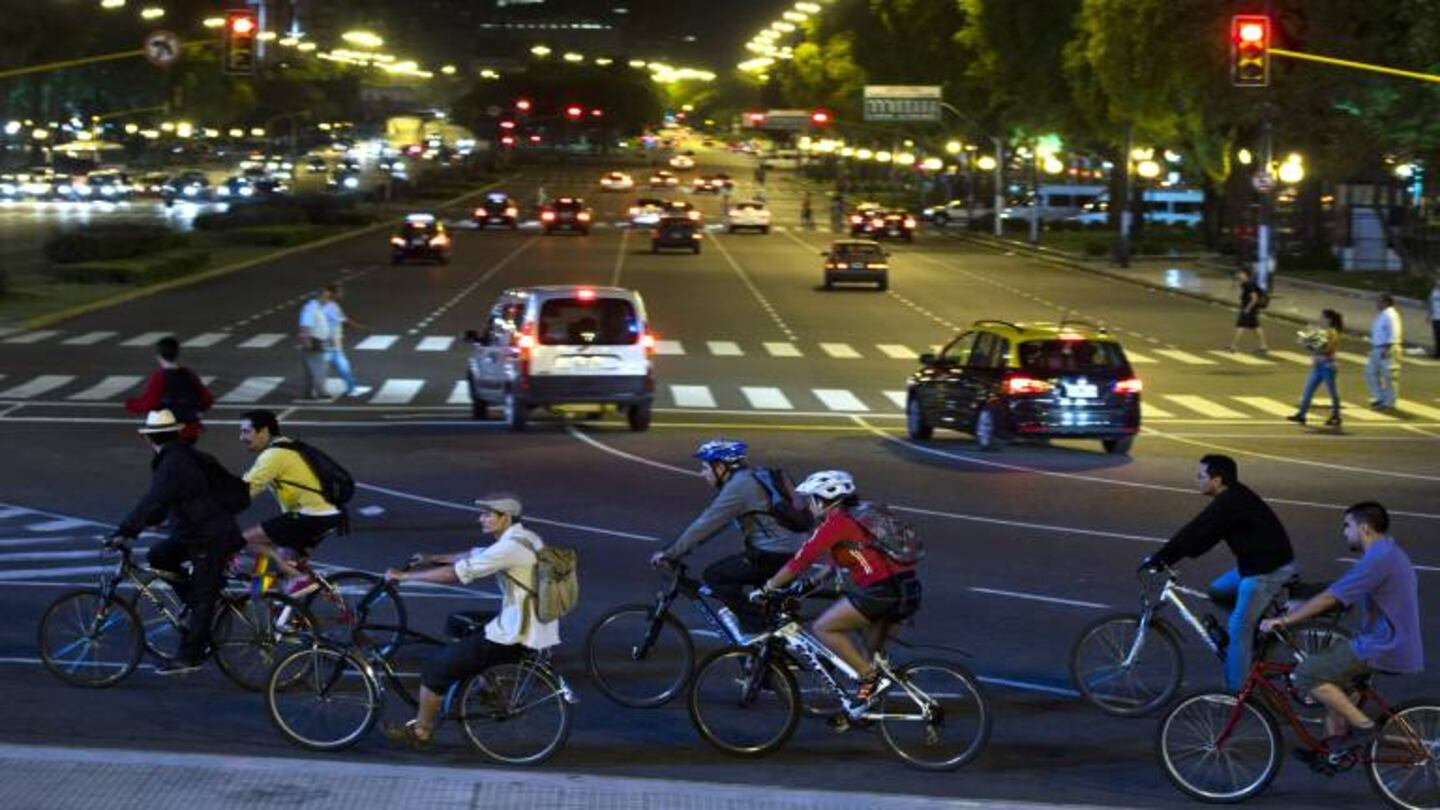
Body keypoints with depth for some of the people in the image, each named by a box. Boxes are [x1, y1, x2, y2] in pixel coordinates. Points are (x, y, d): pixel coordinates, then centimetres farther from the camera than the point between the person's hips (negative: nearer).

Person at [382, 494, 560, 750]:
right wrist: (432, 558, 19)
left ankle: (420, 731, 14)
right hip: (538, 627, 9)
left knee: (435, 668, 0)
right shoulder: (524, 538, 10)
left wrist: (403, 576, -13)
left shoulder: (510, 547, -20)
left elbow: (455, 573, -20)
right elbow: (476, 556, 22)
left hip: (516, 636, -9)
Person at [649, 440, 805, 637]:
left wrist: (670, 554, -7)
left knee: (714, 576, -6)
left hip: (776, 554, -10)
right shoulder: (747, 480, 19)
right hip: (793, 552, 10)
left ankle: (754, 626, -5)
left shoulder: (738, 487, -12)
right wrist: (677, 550, 19)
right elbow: (709, 524, 22)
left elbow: (705, 525, -14)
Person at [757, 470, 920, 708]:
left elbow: (801, 560, -5)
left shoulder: (835, 522, -4)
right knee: (872, 652, 24)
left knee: (824, 628, 2)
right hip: (909, 589, 9)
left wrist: (767, 589, 3)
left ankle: (869, 677, -2)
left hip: (882, 590, -9)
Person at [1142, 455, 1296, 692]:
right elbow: (1198, 534, 15)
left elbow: (1194, 534, -22)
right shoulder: (1233, 498, 11)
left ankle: (1236, 689, 0)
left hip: (1268, 570, -10)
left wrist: (1157, 559, -17)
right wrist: (1165, 558, 10)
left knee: (1239, 628, -6)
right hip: (1254, 564, 10)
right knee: (1218, 591, 19)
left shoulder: (1230, 503, -20)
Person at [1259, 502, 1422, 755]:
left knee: (1307, 674, -12)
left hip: (1385, 648, -10)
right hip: (1396, 642, 10)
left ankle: (1363, 726, -7)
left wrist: (1282, 621, -17)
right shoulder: (1390, 552, 15)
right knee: (1330, 668, 25)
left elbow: (1328, 599, -20)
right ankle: (1336, 740, 24)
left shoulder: (1377, 559, -18)